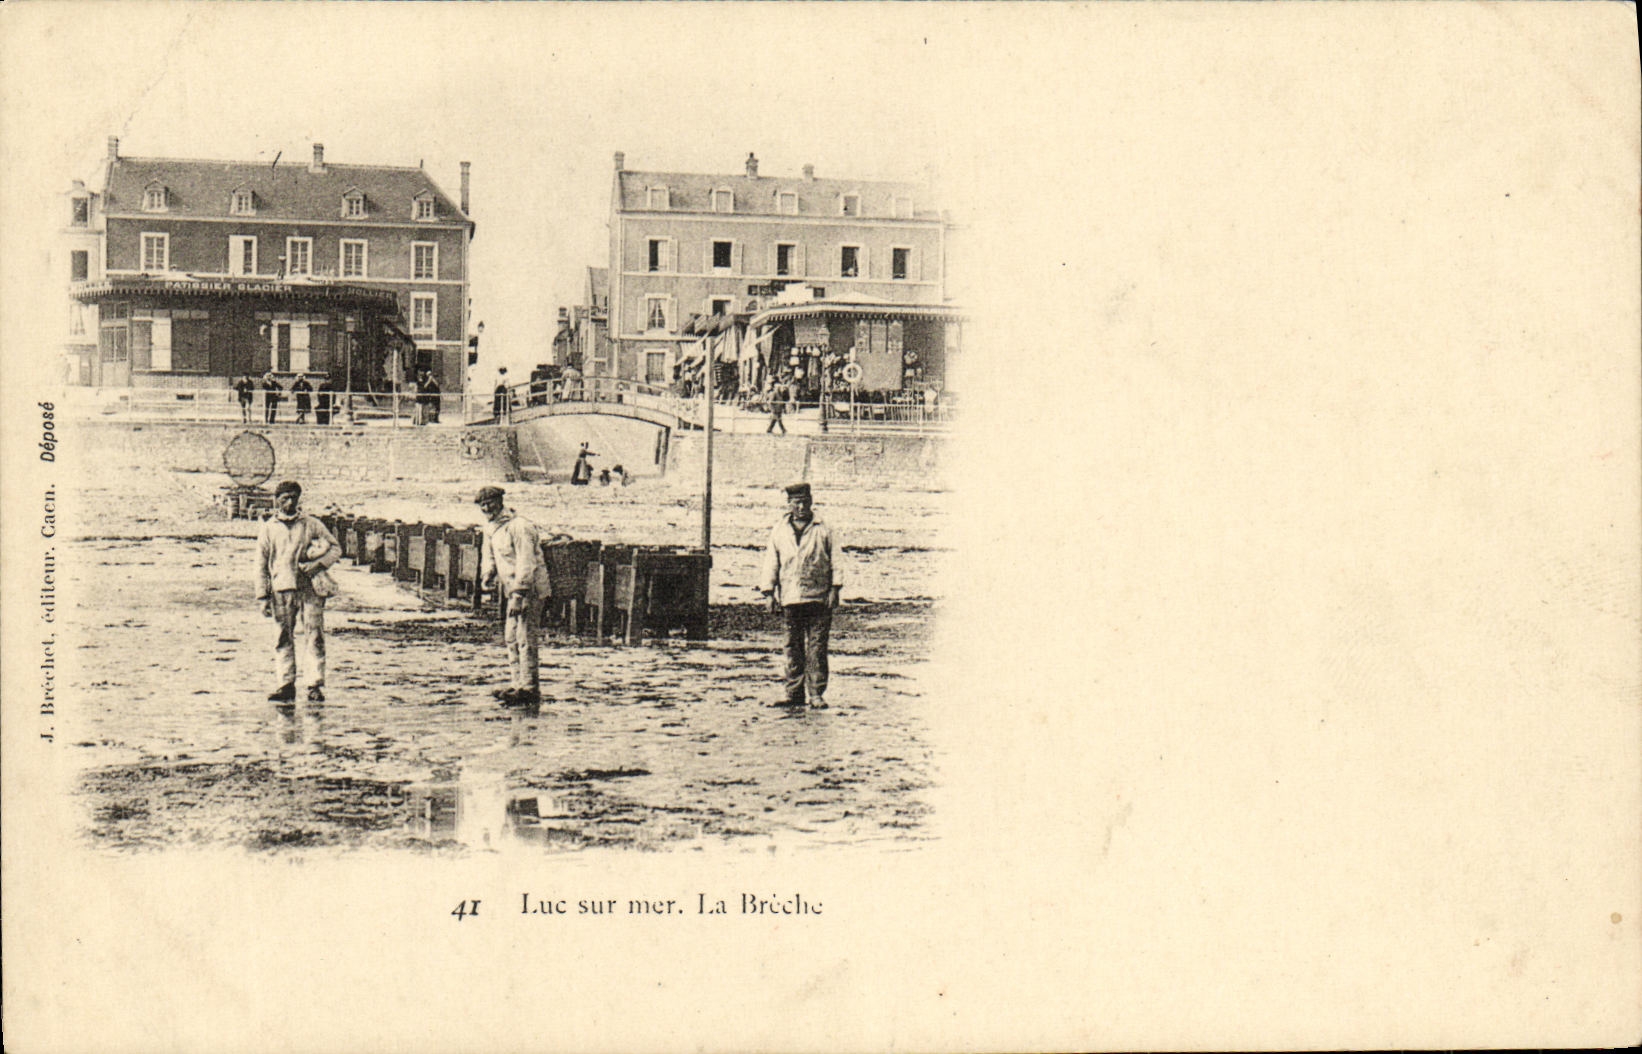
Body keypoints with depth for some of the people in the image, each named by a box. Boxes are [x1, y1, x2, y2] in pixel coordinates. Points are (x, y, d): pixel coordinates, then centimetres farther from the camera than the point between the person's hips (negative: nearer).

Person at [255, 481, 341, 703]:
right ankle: (286, 684, 7)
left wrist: (317, 564, -6)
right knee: (284, 639, 2)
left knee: (314, 637, -6)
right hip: (282, 589, 1)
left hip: (310, 587, -1)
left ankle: (316, 685, -3)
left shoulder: (312, 525, 10)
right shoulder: (268, 529, 11)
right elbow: (261, 565, 10)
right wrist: (264, 596, 2)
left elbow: (335, 548, 12)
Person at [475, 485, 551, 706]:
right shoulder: (491, 527, 10)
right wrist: (487, 574, 2)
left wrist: (518, 595, -25)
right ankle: (517, 684, 23)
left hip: (529, 590, -10)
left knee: (525, 639, -10)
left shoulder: (519, 527, -19)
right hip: (514, 590, 10)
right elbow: (489, 555, 23)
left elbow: (526, 563, -23)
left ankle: (530, 690, -6)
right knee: (511, 638, 14)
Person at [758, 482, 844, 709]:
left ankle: (817, 693, 0)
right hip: (790, 597, 2)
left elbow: (835, 561, 5)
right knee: (793, 647, 6)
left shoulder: (823, 530, 5)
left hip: (819, 598, -2)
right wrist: (769, 591, 6)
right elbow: (771, 562, 12)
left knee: (817, 647, -4)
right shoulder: (779, 531, 11)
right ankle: (794, 694, 11)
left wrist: (834, 589, -3)